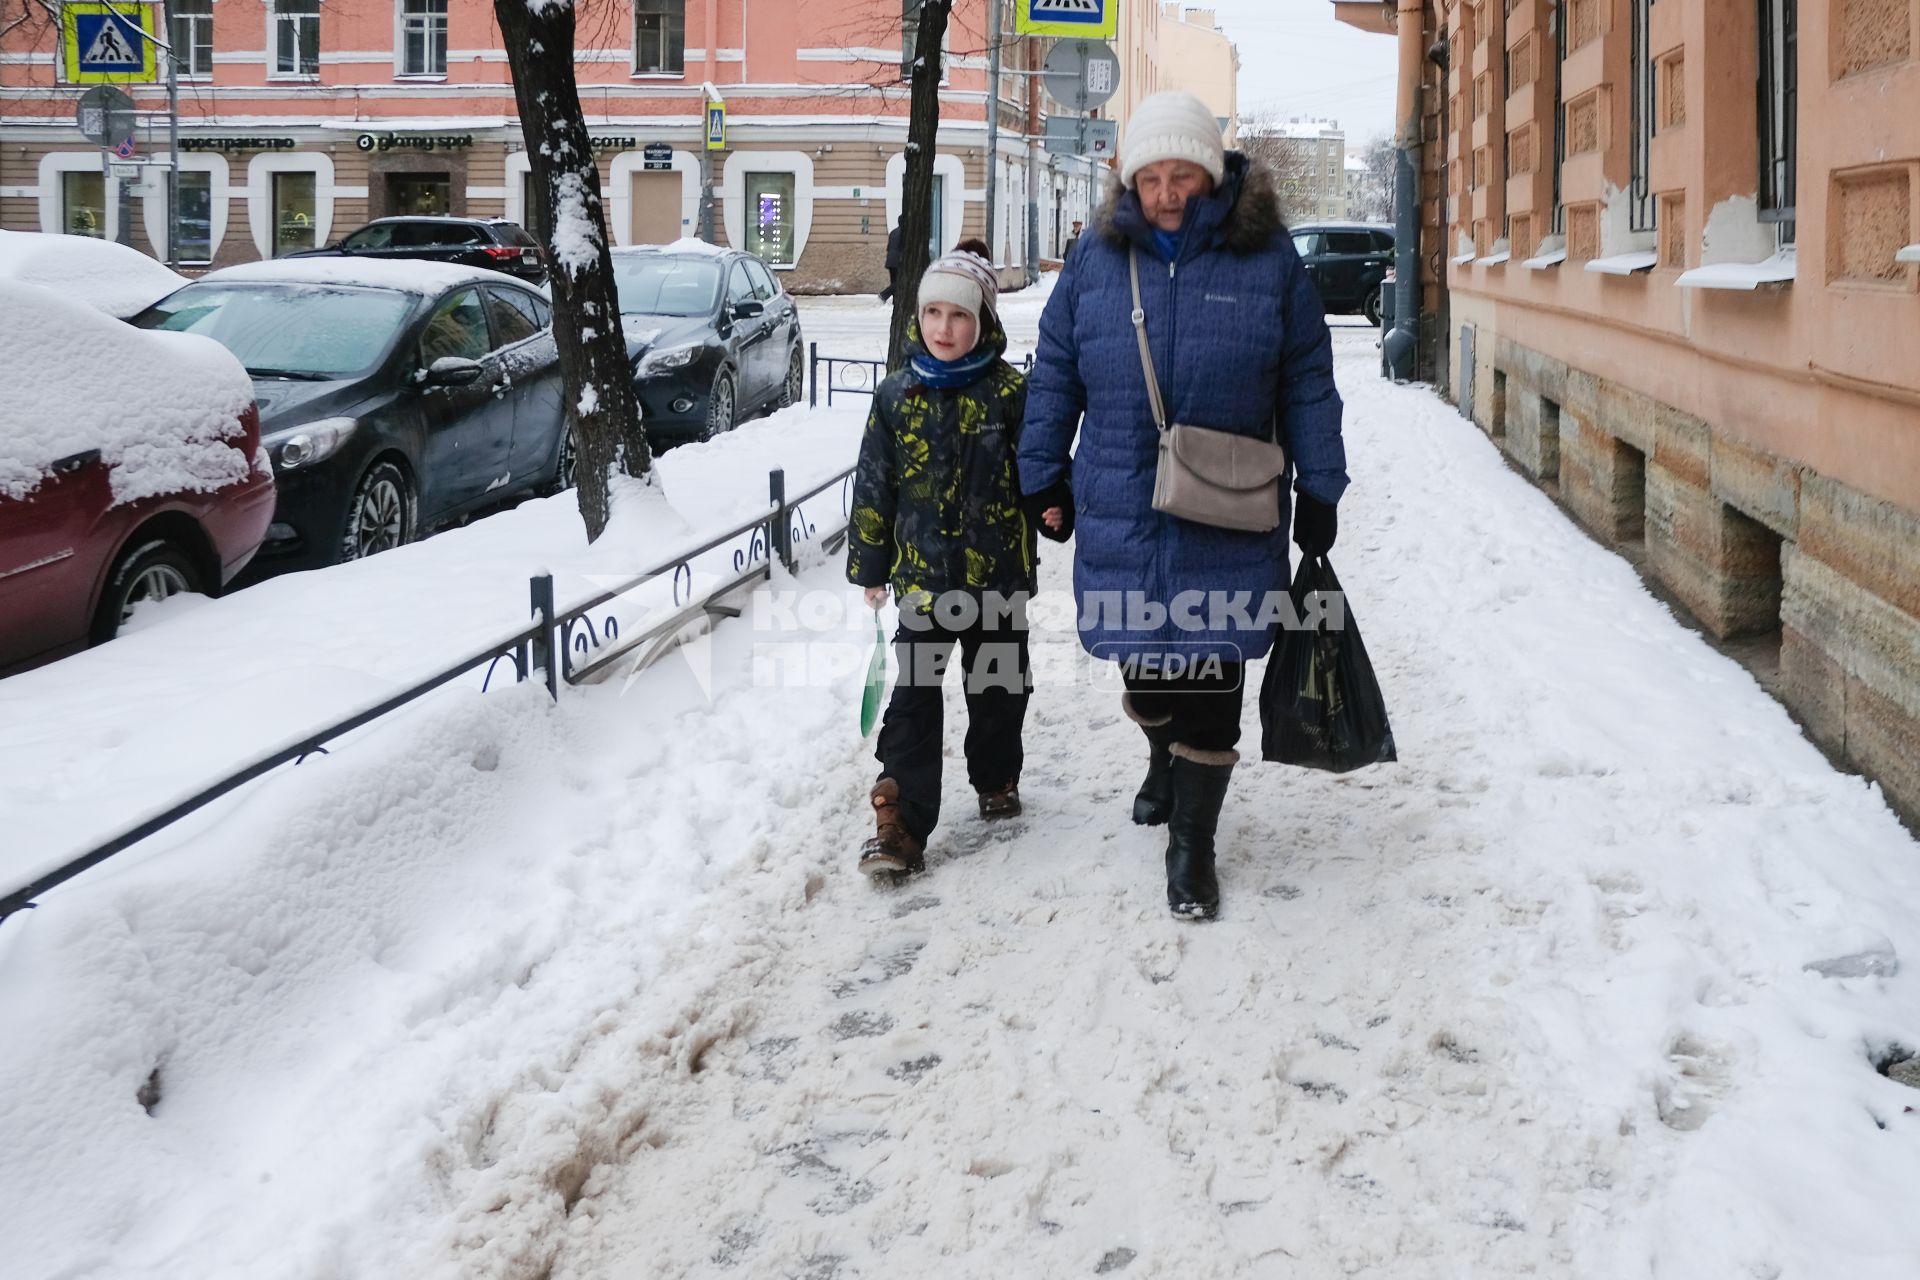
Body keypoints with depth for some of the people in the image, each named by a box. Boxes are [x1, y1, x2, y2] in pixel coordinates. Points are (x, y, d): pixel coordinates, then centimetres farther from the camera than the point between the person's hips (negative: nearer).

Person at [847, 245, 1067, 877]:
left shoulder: (1011, 392, -6)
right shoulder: (897, 394, 0)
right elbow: (874, 487, 5)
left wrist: (1054, 507, -21)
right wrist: (870, 565, 8)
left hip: (996, 572, 0)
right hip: (921, 572, 0)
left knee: (997, 688, 15)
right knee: (913, 695, -5)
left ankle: (996, 779, 39)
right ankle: (901, 823, -4)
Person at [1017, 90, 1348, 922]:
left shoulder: (1267, 258, -3)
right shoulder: (1099, 259, 2)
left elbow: (1307, 384, 2)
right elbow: (1055, 374, 10)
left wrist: (1319, 491, 2)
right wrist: (1042, 475, 9)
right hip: (1122, 512, 2)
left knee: (1210, 677, 1)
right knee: (1143, 661, 14)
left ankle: (1192, 843, 14)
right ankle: (1163, 761, 47)